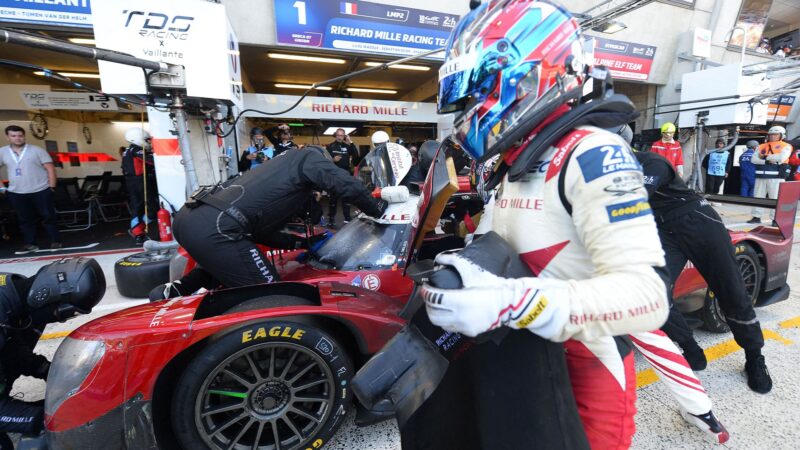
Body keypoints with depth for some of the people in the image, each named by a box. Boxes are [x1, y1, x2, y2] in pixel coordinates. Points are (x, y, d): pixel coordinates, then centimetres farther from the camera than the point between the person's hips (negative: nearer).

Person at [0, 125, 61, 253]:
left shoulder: (37, 150, -2)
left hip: (41, 191, -3)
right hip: (16, 193, 4)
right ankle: (30, 244, 18)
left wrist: (51, 187, -8)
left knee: (48, 217, 0)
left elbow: (50, 168, -3)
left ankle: (55, 241, 8)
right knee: (25, 220, 10)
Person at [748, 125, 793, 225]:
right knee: (758, 197, 6)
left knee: (775, 199, -3)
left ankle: (776, 219, 1)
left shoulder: (786, 146, 5)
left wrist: (766, 157, -4)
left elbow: (781, 157, -13)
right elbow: (753, 159, 1)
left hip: (776, 177, -4)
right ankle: (756, 217, 12)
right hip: (761, 176, 4)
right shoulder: (761, 146, 14)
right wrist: (767, 161, -12)